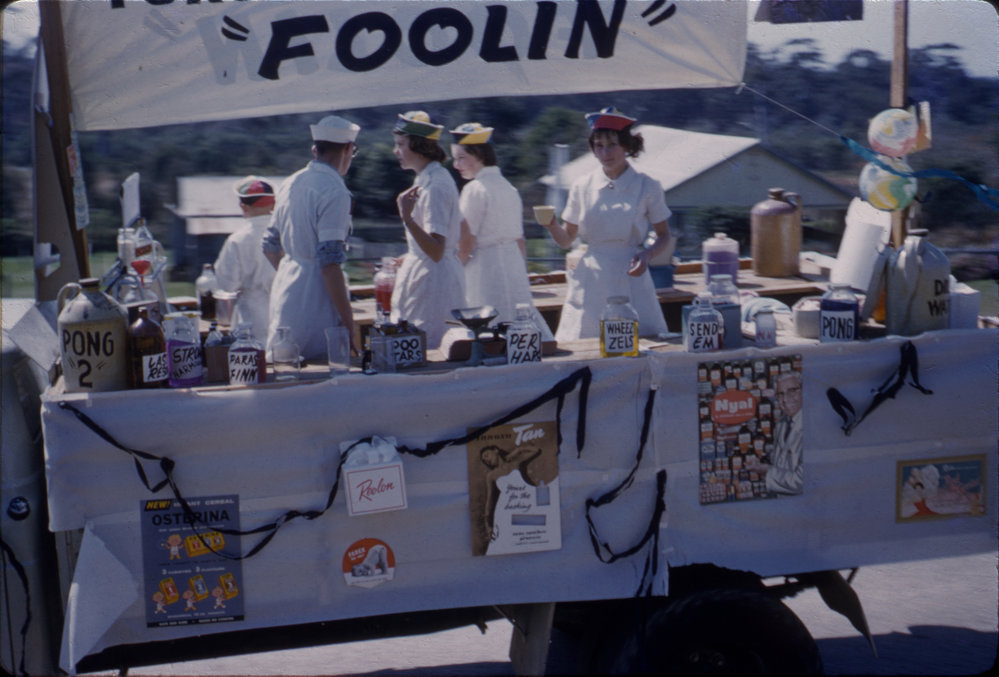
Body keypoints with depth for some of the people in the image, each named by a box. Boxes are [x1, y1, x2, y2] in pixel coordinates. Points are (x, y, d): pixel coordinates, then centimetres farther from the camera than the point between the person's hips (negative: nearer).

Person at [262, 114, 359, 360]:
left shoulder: (289, 184, 11)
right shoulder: (334, 192, -14)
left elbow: (270, 247, 19)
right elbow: (330, 263, -20)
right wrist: (348, 321, -17)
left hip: (284, 289, 8)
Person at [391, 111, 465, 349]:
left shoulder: (435, 185, -20)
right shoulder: (428, 179, 11)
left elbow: (436, 251, -26)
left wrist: (407, 218, -33)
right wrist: (407, 260, 29)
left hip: (433, 281, -10)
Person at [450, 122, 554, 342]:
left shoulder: (474, 190, -11)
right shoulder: (508, 188, 14)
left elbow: (465, 246, -14)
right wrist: (521, 278, 24)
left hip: (485, 272, -8)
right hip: (515, 268, 8)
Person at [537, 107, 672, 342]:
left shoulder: (647, 187, 1)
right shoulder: (582, 187, 5)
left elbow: (664, 236, 8)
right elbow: (566, 240, 10)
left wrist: (647, 255, -11)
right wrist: (552, 225, -10)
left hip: (630, 279, -1)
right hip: (591, 284, 1)